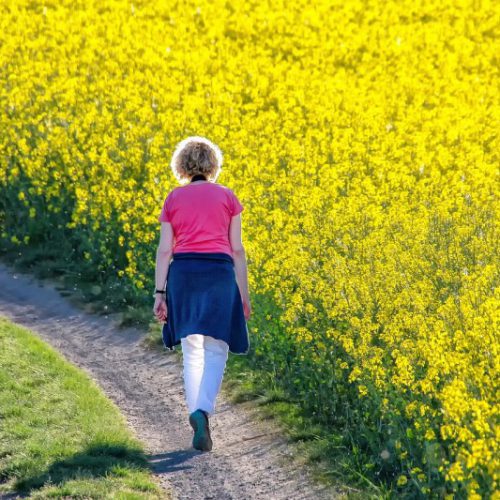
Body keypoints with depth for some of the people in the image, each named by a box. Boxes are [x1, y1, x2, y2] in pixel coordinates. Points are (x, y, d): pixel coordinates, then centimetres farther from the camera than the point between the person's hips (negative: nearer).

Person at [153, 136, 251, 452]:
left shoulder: (174, 199, 11)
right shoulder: (227, 197, 8)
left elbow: (164, 250, 5)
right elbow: (237, 250, 5)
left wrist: (160, 294, 6)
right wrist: (244, 294, 10)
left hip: (183, 272, 2)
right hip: (219, 272, -1)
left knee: (192, 351, 8)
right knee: (216, 350, 2)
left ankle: (199, 423, 3)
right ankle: (203, 410, -21)